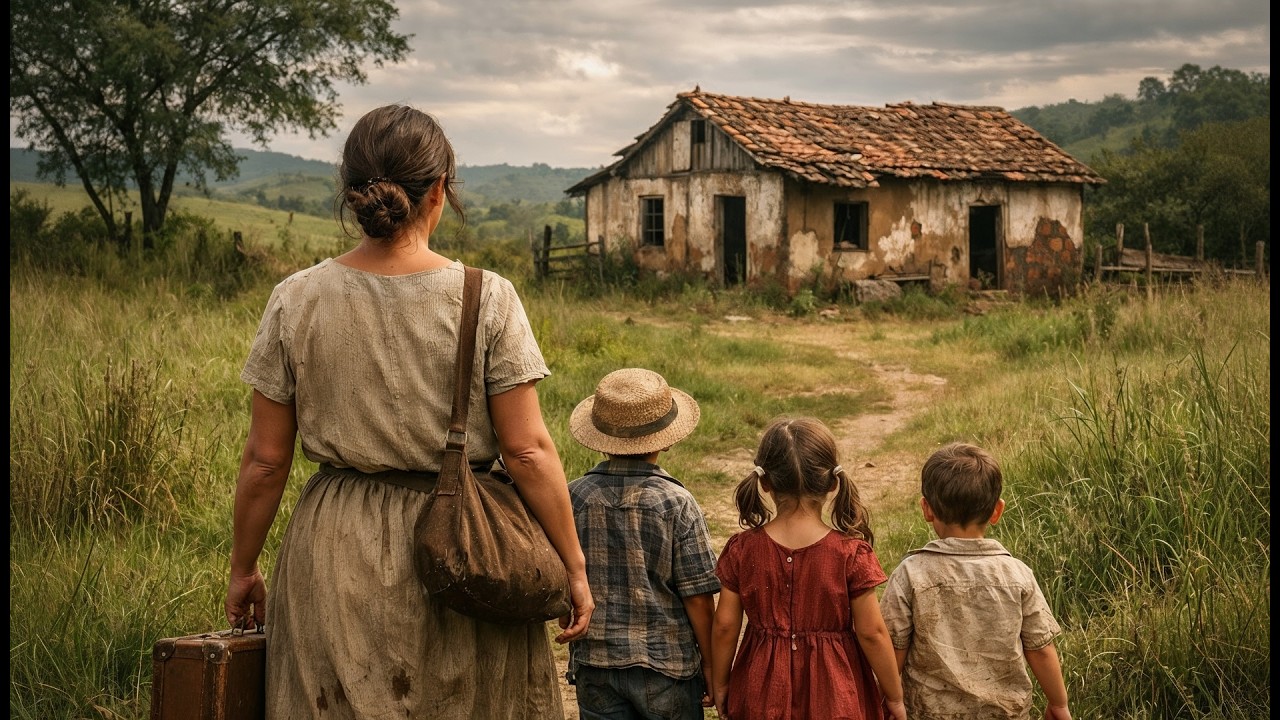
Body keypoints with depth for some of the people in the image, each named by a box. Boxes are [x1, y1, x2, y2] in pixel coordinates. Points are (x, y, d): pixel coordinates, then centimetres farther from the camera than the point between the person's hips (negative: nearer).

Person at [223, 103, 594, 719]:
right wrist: (573, 567, 0)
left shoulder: (295, 301, -5)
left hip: (335, 559, 2)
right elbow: (527, 450, -10)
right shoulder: (487, 300, -10)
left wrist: (243, 569, 13)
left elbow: (265, 460, 0)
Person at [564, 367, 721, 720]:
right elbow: (698, 597, -10)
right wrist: (710, 665, 1)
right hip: (666, 664, -2)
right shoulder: (677, 504, -13)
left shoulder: (575, 498, -5)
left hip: (595, 664, 2)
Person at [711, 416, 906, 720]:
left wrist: (720, 686, 11)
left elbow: (725, 626, -4)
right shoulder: (851, 553, -15)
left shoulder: (742, 549, -9)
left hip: (763, 695, 2)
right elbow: (872, 633, -10)